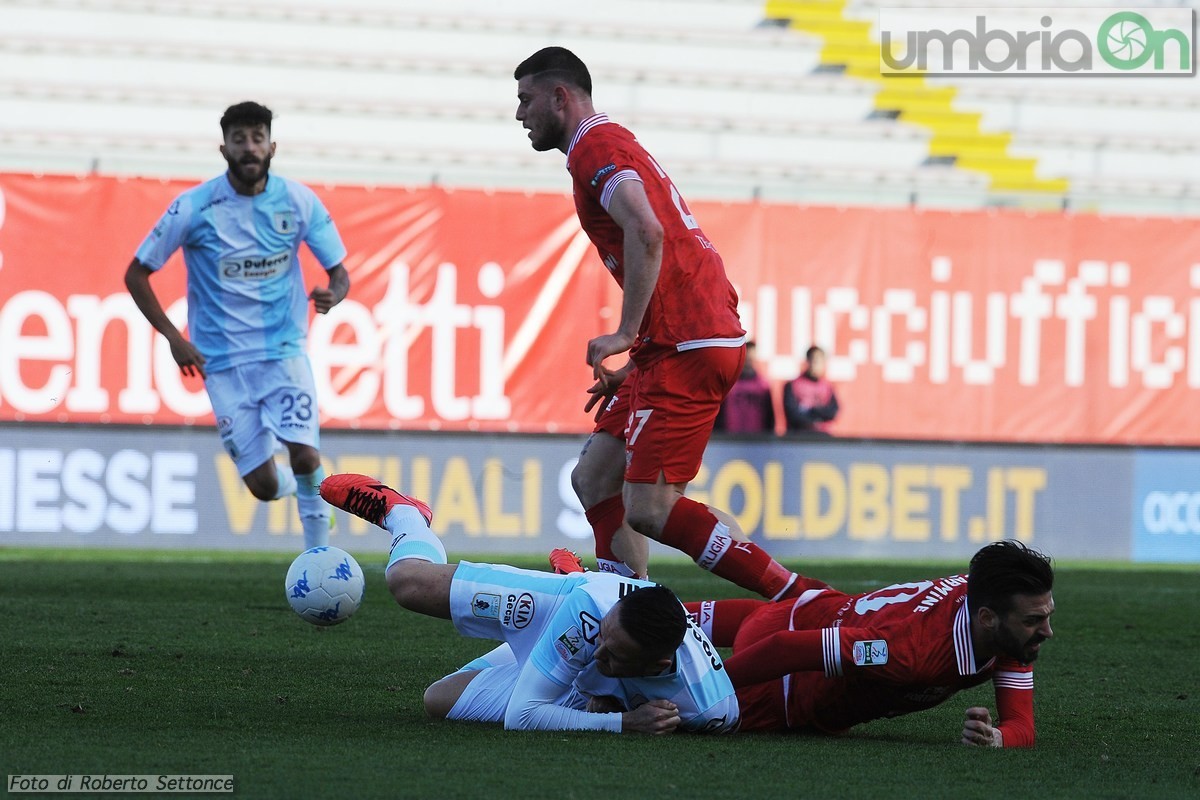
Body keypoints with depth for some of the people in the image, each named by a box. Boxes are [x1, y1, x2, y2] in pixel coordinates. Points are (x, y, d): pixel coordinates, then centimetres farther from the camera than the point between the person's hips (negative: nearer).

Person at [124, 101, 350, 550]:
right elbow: (136, 275, 1)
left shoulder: (298, 202, -4)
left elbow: (338, 272, 4)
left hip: (285, 350, 1)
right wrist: (173, 337, -9)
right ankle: (289, 485, 34)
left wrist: (333, 294, -21)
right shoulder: (194, 208, -9)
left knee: (305, 456, -21)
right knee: (264, 486, -5)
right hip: (223, 362, -1)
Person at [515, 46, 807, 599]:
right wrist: (635, 363, 23)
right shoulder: (614, 143, 25)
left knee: (649, 507, -13)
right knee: (594, 480, 11)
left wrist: (626, 333, -21)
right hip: (686, 343, 11)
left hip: (686, 346, -11)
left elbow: (646, 232, -25)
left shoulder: (595, 145, -7)